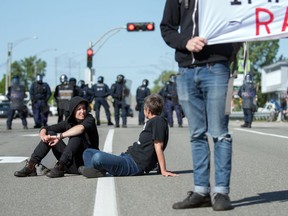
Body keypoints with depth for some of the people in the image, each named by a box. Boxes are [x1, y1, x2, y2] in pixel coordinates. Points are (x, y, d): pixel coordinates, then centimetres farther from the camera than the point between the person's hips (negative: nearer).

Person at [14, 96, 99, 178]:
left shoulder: (89, 119, -8)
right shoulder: (69, 122, 7)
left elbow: (81, 128, -34)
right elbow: (45, 129, 6)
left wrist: (59, 136, -32)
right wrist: (43, 135, -19)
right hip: (73, 165, 5)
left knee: (77, 134, -29)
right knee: (50, 133, -2)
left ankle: (60, 167, -34)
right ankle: (31, 166, -12)